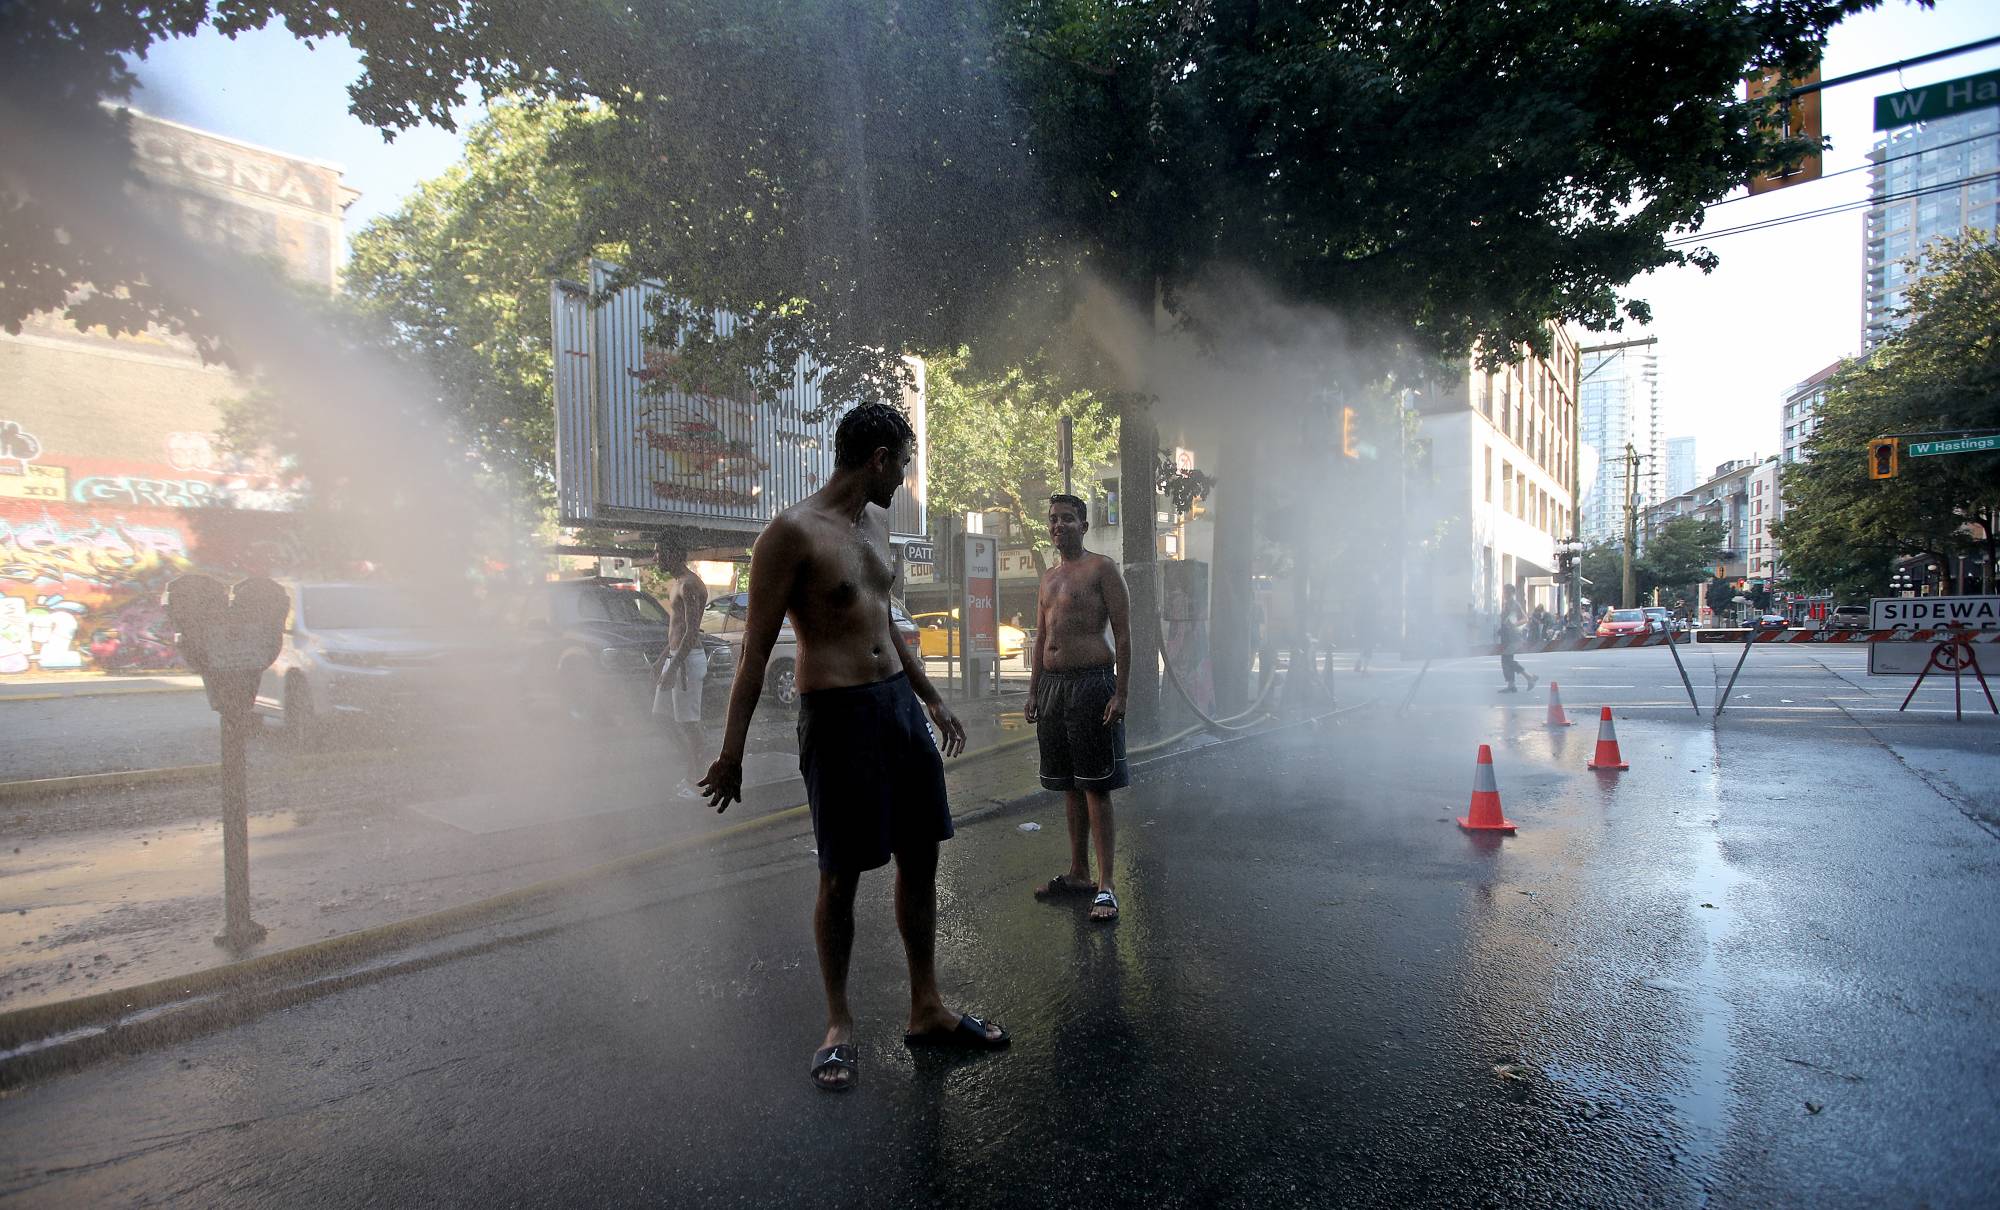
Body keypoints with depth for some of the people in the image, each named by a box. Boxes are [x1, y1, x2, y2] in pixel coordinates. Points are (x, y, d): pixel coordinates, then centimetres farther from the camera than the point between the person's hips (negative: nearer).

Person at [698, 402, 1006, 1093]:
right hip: (837, 716, -8)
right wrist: (731, 753, -12)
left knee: (920, 859, 12)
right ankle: (839, 1024, 24)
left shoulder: (875, 522, 14)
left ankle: (927, 1011, 27)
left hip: (898, 702, 8)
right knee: (841, 877, 3)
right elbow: (756, 649, -12)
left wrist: (932, 700, 24)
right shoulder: (792, 532, -12)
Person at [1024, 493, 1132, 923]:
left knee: (1096, 788, -6)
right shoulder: (1049, 578, 18)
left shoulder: (1102, 568, -3)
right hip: (1052, 686, 7)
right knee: (1071, 786, 13)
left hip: (1091, 683, -7)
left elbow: (1123, 634, -8)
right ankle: (1078, 873, 24)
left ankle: (1105, 886, -1)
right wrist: (1033, 692, 17)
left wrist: (1121, 694, -15)